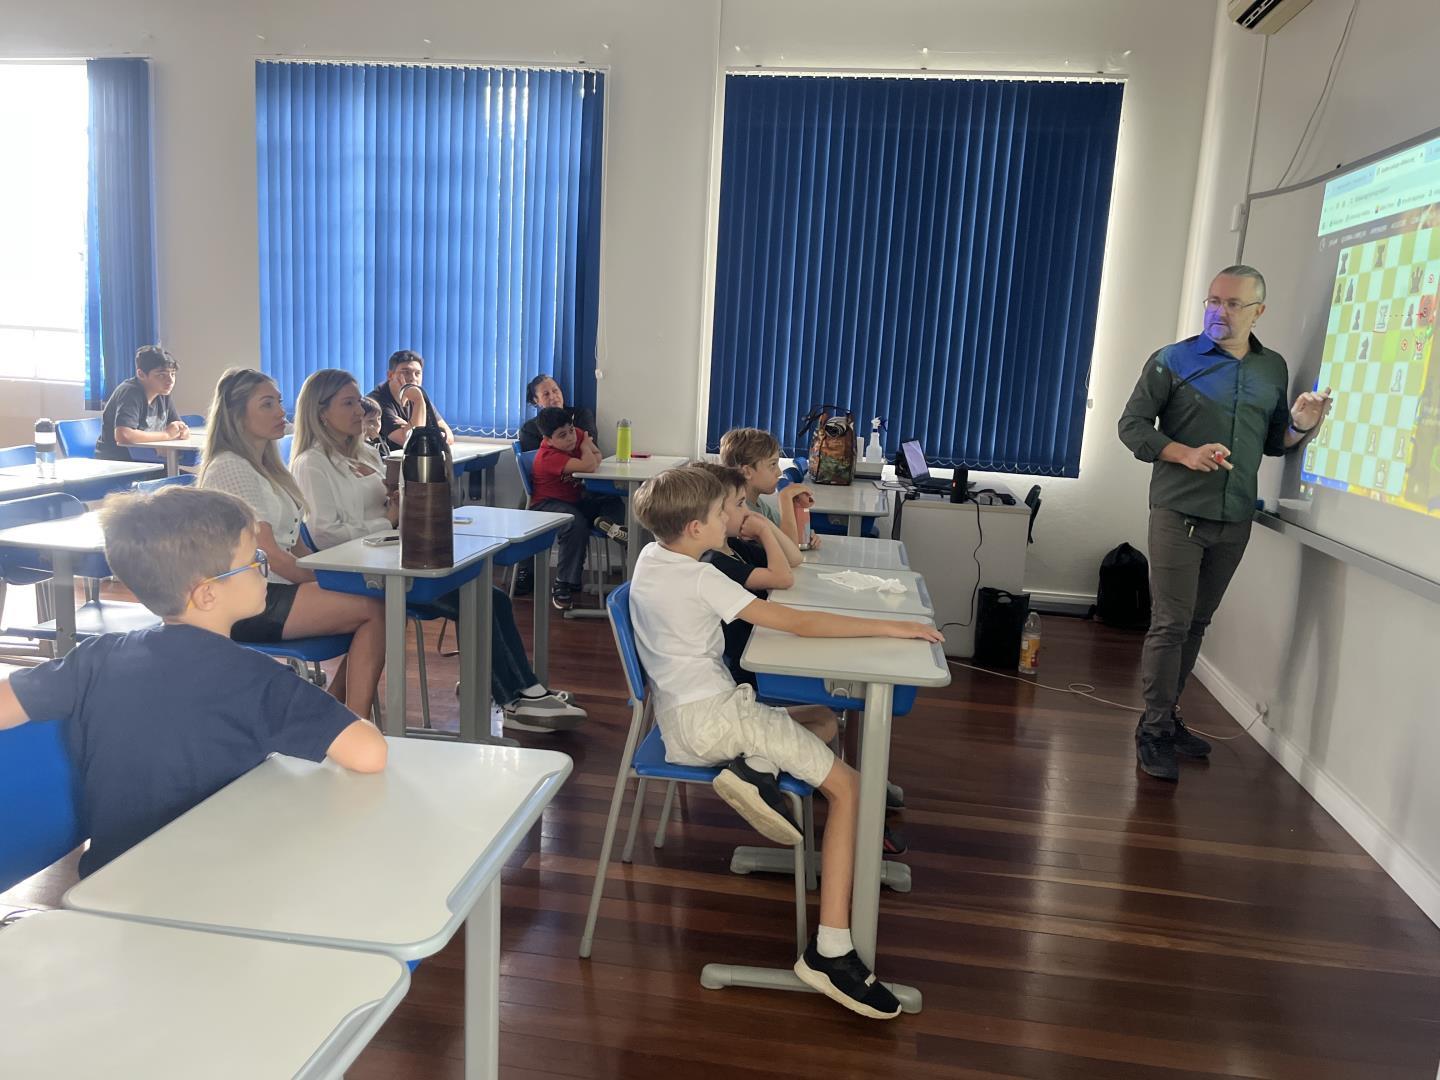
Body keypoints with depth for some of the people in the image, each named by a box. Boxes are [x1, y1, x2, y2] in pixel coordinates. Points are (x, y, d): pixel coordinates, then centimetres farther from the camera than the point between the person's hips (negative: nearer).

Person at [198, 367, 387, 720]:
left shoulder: (266, 465, 18)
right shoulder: (229, 468, -11)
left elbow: (294, 544, 15)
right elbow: (269, 554, -16)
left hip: (275, 588, 9)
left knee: (375, 611, -6)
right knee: (375, 611, -18)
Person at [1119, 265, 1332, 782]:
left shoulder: (1273, 369, 11)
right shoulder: (1173, 361, -3)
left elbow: (1273, 443, 17)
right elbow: (1132, 425, -4)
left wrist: (1300, 426, -5)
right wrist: (1186, 454, -18)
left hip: (1235, 520, 5)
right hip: (1178, 512, -5)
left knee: (1197, 623, 12)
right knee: (1170, 624, -6)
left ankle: (1167, 716, 25)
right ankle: (1153, 730, 5)